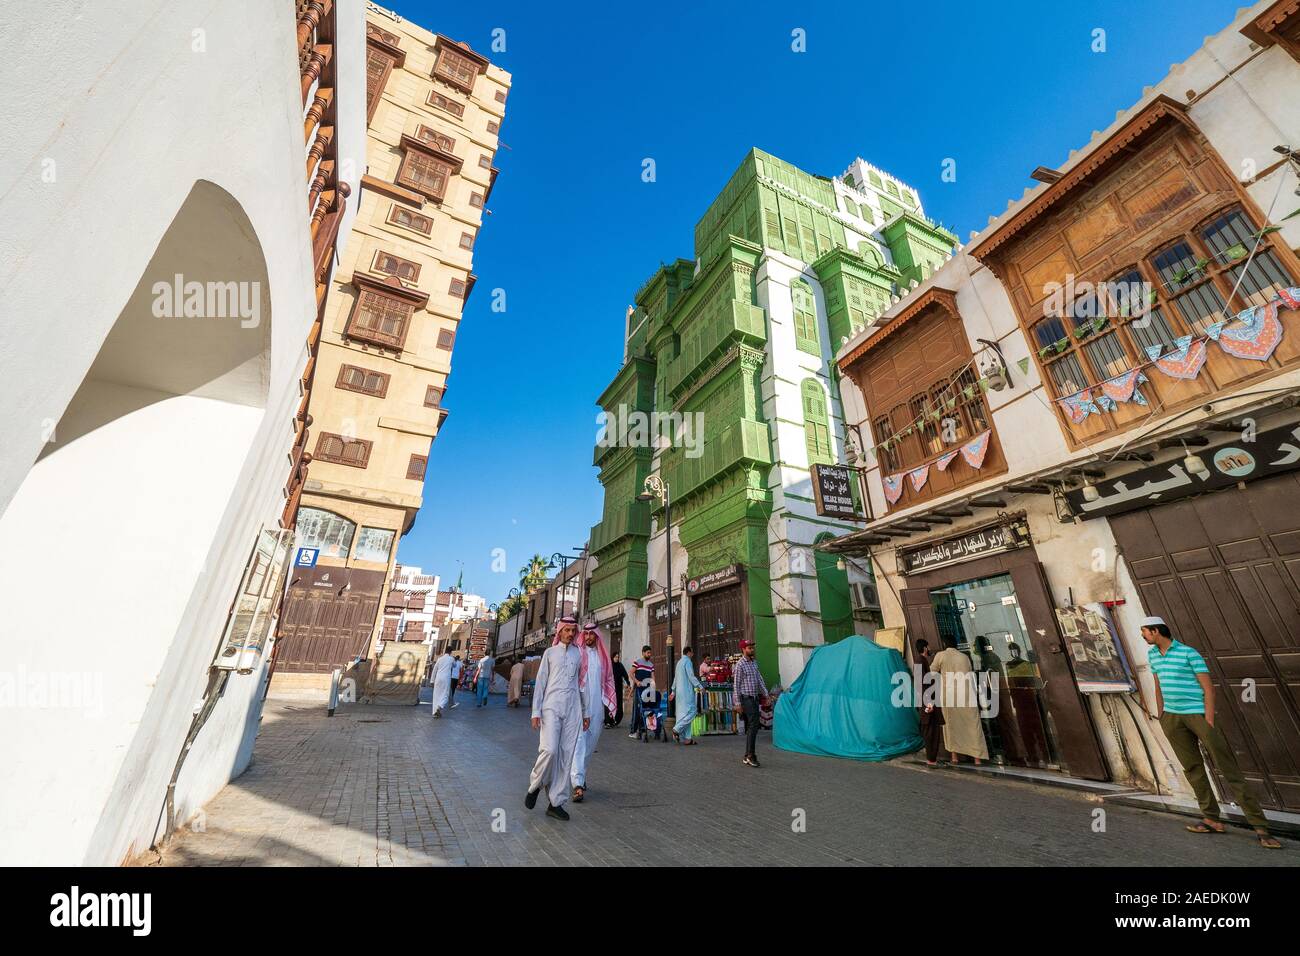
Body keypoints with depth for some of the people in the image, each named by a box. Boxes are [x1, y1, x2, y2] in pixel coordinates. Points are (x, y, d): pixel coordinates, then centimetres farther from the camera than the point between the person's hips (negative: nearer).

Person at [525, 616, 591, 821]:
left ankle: (555, 802, 16)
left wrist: (586, 712, 12)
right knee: (549, 750, -14)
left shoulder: (579, 654, 9)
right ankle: (535, 786, 15)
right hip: (551, 707, -2)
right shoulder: (550, 653, 5)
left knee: (566, 756, 3)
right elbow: (540, 682, 4)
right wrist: (536, 711, -1)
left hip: (572, 710, 2)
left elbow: (584, 683, 12)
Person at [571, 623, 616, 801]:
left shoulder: (602, 656, 10)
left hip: (596, 706, 5)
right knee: (578, 742, -9)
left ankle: (580, 774, 33)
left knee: (591, 742, 14)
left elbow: (608, 680, 15)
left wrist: (608, 704, 11)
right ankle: (578, 784, -8)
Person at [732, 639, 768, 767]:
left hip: (755, 698, 8)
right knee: (753, 725, -13)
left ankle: (747, 757, 16)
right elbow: (736, 685, -11)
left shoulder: (754, 663, 13)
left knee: (751, 727, 9)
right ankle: (751, 754, -7)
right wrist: (738, 703, -13)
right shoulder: (740, 664, -11)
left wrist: (765, 694, 12)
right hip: (747, 699, -7)